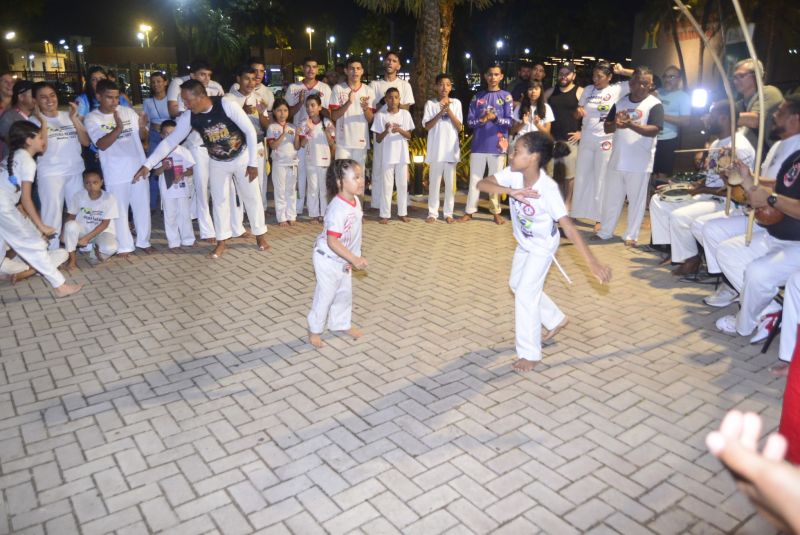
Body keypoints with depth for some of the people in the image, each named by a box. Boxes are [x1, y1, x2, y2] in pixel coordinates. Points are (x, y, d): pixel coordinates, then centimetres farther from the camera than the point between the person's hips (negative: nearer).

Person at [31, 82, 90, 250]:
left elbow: (86, 142, 0)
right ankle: (52, 252, 3)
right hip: (50, 174, -3)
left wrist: (74, 119, -10)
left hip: (75, 171, 4)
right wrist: (42, 122, -17)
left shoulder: (69, 116, 8)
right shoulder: (34, 121, -1)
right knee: (52, 213, -4)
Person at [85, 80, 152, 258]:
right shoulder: (92, 118, -4)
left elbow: (143, 137, 9)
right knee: (120, 210, 5)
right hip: (116, 173, -3)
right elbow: (101, 144, -15)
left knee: (142, 206, 11)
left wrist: (142, 127, -13)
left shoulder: (128, 112, 5)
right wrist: (118, 129, -29)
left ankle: (143, 241, 25)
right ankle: (125, 246, 16)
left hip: (138, 168, 3)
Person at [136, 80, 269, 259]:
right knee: (219, 200, 7)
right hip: (217, 163, 3)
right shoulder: (188, 117, -17)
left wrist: (253, 162, -20)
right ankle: (221, 242, 19)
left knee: (252, 197, 7)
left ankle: (260, 235, 24)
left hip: (242, 157, -3)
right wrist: (147, 165, -16)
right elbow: (170, 141, -11)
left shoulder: (227, 105, -29)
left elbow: (250, 131, -22)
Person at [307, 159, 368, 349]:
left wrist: (354, 257, 13)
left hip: (344, 260, 9)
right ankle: (314, 330, 24)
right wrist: (354, 259, -33)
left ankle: (342, 323, 41)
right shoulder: (337, 209, -31)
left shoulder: (355, 201, -2)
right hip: (328, 259, -8)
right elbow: (332, 241, -33)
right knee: (325, 295, 5)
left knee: (344, 292, 21)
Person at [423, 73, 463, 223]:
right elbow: (427, 126, -6)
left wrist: (449, 110, -12)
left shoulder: (456, 103, 4)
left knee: (450, 183, 6)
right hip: (436, 149, -1)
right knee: (434, 182, 4)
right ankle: (433, 213, 12)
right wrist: (441, 112, -16)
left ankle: (448, 213, 15)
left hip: (451, 149, 1)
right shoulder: (430, 103, 1)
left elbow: (459, 127, -1)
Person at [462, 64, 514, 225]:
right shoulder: (478, 96, 9)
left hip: (497, 145, -2)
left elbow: (510, 122, -4)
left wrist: (495, 118, -20)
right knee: (475, 179, 5)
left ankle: (496, 212, 14)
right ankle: (469, 211, 12)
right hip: (479, 145, 2)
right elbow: (470, 121, 4)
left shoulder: (506, 97, 2)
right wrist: (482, 120, -15)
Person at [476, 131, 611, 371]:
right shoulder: (513, 174, -21)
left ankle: (530, 353, 5)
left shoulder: (548, 189, -36)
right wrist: (511, 191, -43)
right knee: (516, 284, 21)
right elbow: (481, 184, -27)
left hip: (543, 245, -7)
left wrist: (592, 262, -45)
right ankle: (556, 319, 41)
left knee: (525, 294, -10)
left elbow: (569, 227, -38)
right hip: (524, 242, 8)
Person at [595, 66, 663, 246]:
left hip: (640, 163, -4)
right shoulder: (620, 102, 9)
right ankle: (605, 232, 23)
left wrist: (630, 124, -30)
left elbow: (654, 130, -18)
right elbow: (606, 127, 8)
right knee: (611, 198, 12)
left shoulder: (655, 104, -5)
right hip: (617, 160, 4)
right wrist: (615, 124, -15)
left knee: (636, 201, 4)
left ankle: (631, 236, 14)